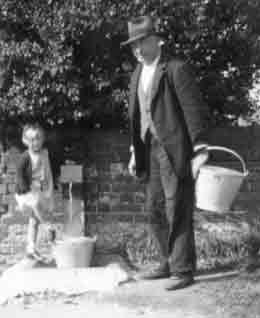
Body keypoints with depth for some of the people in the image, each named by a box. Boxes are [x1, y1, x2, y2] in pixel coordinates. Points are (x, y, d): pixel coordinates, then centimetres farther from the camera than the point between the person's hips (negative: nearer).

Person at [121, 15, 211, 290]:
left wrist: (200, 150, -16)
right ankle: (169, 264, 25)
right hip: (151, 151, 8)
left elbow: (195, 110, -11)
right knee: (154, 211, 12)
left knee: (178, 212, -4)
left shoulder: (176, 69, -8)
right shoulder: (137, 75, 15)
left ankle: (183, 270, 6)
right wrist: (135, 152, 17)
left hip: (175, 150, -8)